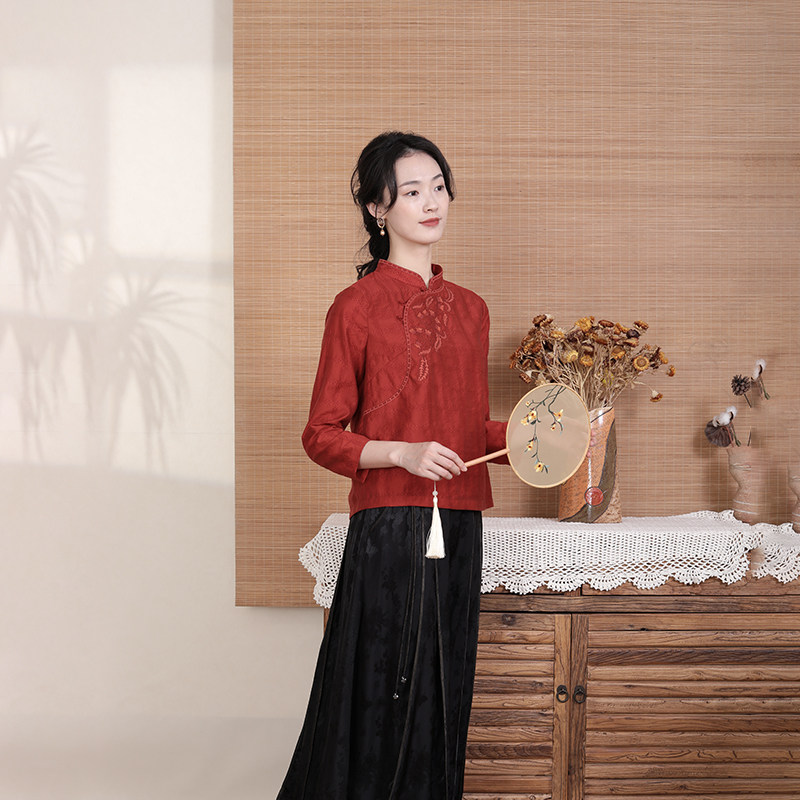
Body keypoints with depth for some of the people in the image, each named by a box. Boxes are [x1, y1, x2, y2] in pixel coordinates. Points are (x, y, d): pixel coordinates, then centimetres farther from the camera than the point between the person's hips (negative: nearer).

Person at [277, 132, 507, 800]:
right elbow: (323, 435, -3)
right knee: (382, 699, -2)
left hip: (459, 527, 5)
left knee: (444, 695, 9)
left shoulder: (470, 310, 13)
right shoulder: (357, 307, -3)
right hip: (389, 526, -5)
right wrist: (402, 453, -17)